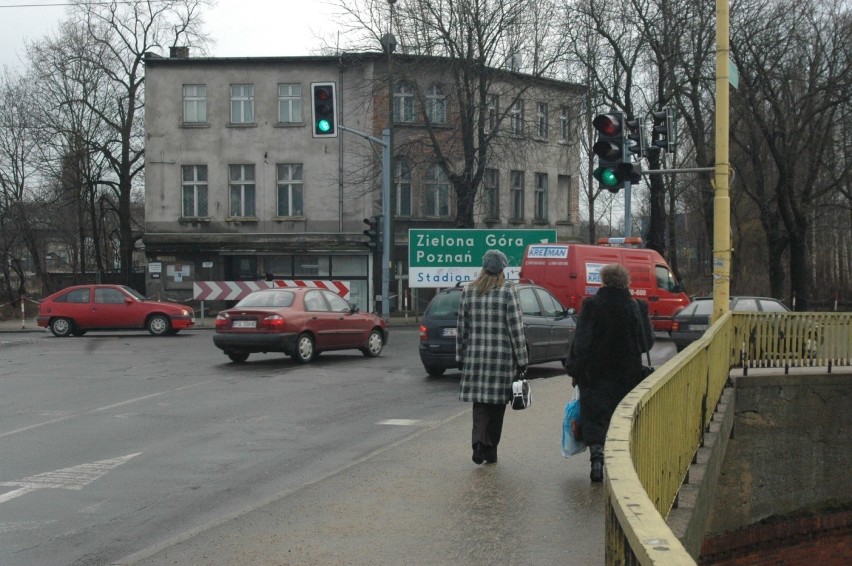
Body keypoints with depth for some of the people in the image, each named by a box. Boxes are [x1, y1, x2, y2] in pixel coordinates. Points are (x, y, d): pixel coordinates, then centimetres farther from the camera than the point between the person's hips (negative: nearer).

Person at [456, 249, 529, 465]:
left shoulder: (468, 292, 5)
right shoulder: (508, 292, -6)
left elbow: (461, 328, 9)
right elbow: (516, 329, -7)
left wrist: (460, 356, 16)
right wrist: (521, 360, -1)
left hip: (475, 356, 2)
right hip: (502, 356, -2)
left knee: (479, 401, 7)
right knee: (497, 404, 8)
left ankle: (478, 441, -15)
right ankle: (490, 450, 14)